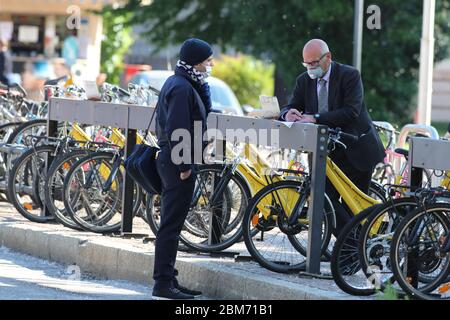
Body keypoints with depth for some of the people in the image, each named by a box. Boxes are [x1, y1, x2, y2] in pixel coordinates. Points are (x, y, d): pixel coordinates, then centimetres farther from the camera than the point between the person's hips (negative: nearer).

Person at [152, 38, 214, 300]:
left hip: (172, 161, 11)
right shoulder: (182, 88, -16)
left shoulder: (180, 83, 16)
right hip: (178, 162, -11)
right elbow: (177, 129, -22)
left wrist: (203, 86, 4)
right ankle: (164, 283, -6)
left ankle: (167, 279, 20)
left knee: (172, 224, 14)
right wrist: (184, 165, -21)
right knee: (172, 224, -8)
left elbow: (203, 112, 16)